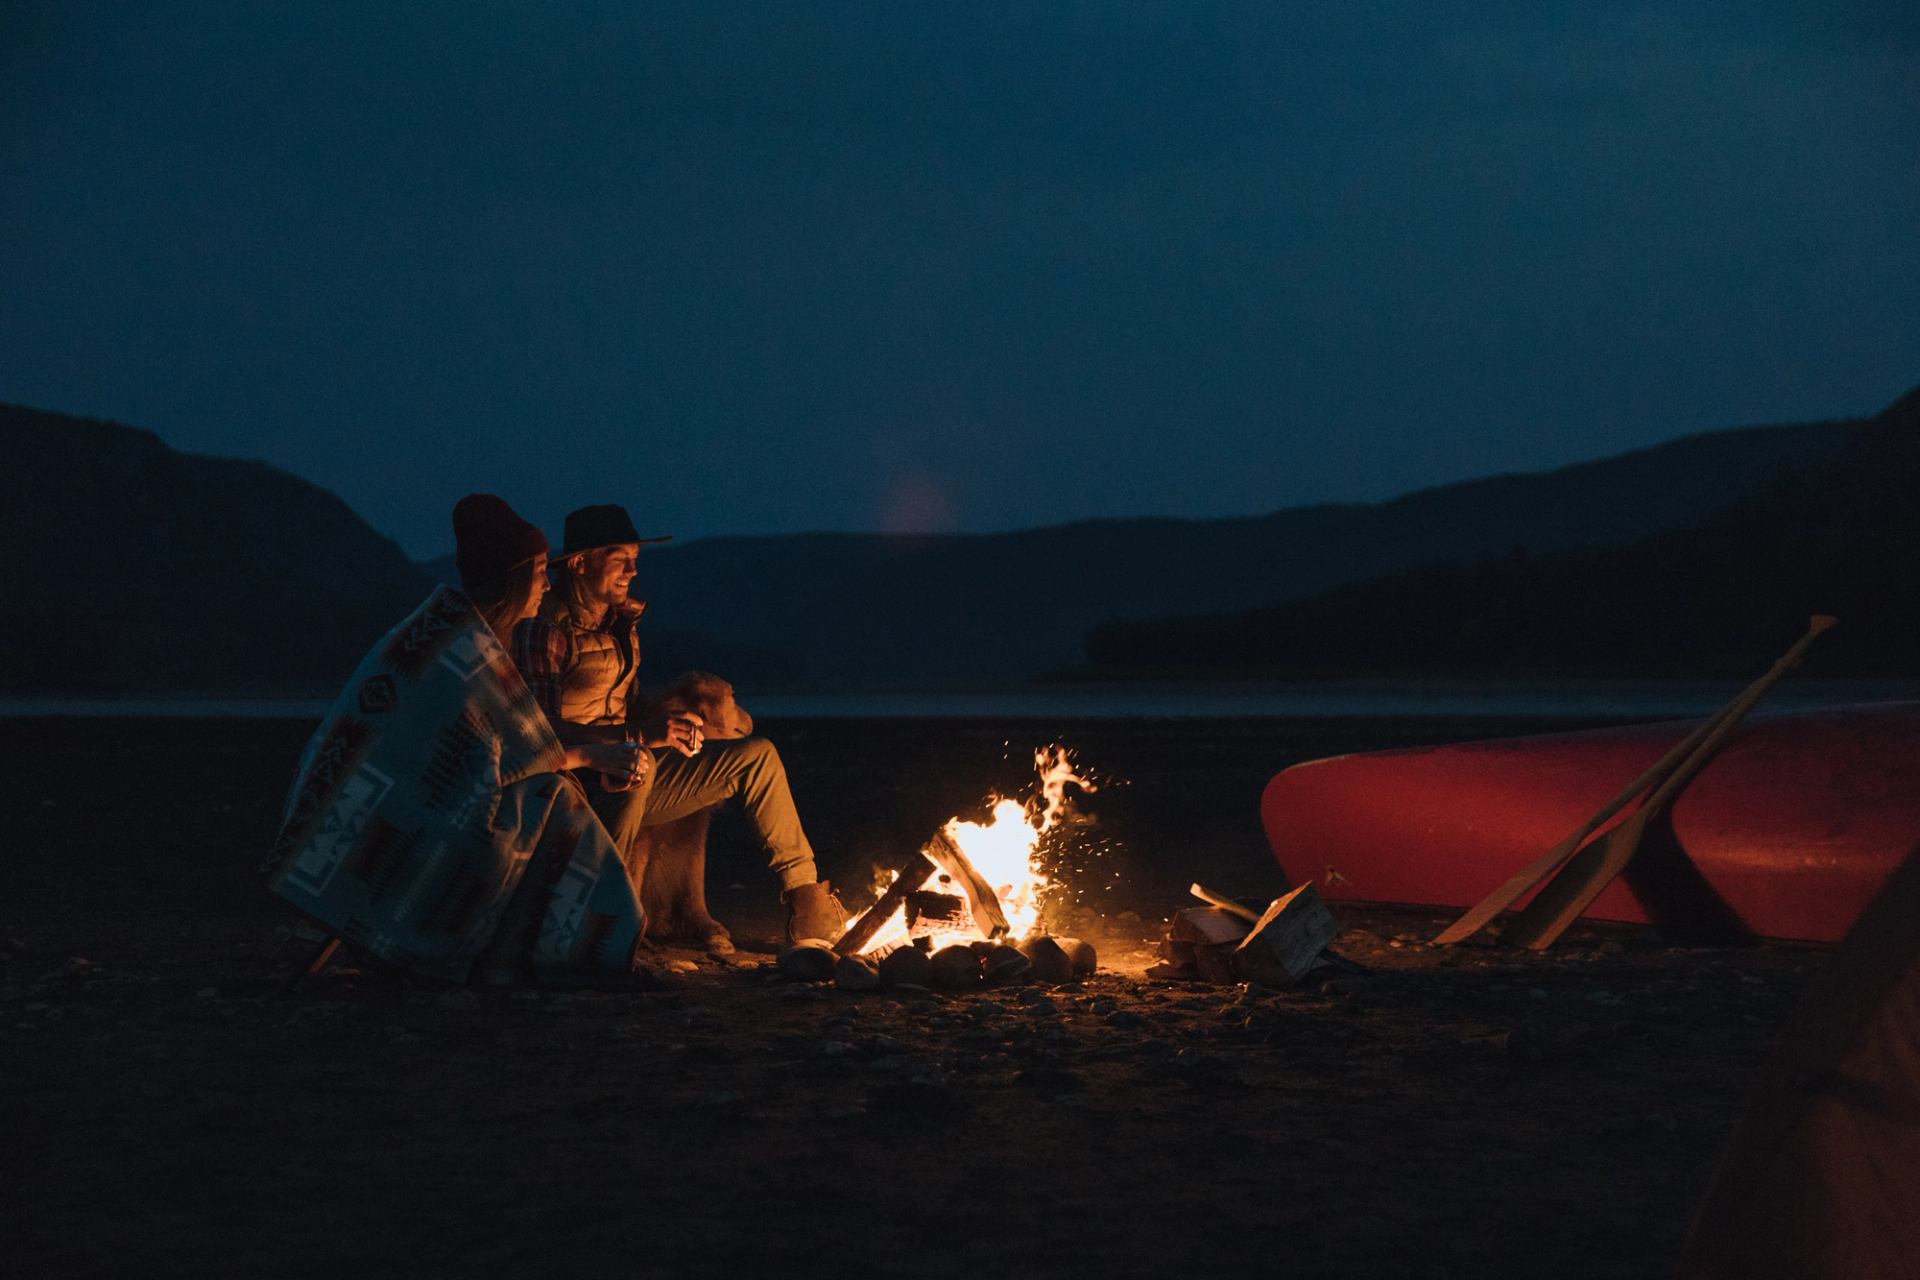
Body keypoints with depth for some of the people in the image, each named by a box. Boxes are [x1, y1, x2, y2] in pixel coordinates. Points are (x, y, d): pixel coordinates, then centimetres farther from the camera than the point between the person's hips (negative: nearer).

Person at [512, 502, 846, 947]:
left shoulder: (622, 621, 12)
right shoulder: (544, 630, -15)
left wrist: (670, 723, -5)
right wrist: (642, 736, -30)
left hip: (630, 779, 9)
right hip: (577, 787, -8)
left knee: (757, 756, 1)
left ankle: (804, 897, 0)